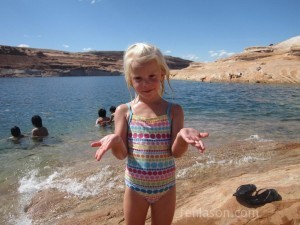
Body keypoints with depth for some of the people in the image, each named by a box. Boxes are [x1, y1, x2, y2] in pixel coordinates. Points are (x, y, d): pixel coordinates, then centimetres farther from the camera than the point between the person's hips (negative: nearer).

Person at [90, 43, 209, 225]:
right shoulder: (124, 111, -8)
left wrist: (182, 136, -35)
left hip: (165, 186, 0)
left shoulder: (174, 110, -9)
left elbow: (176, 152, -13)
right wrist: (115, 141, -33)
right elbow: (122, 154, -10)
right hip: (135, 186, 0)